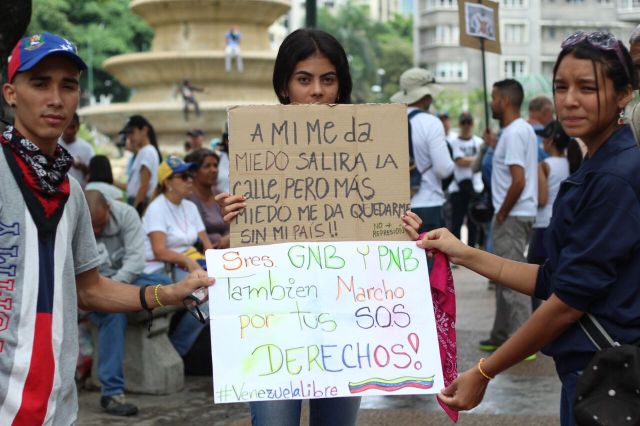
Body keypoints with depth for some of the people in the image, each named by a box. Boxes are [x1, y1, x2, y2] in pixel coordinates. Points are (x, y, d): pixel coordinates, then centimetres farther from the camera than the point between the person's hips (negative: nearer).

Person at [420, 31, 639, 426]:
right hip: (592, 369, 9)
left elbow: (571, 299, -18)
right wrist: (464, 255, 10)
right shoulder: (597, 171, 12)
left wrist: (483, 374, -13)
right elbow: (553, 281, 12)